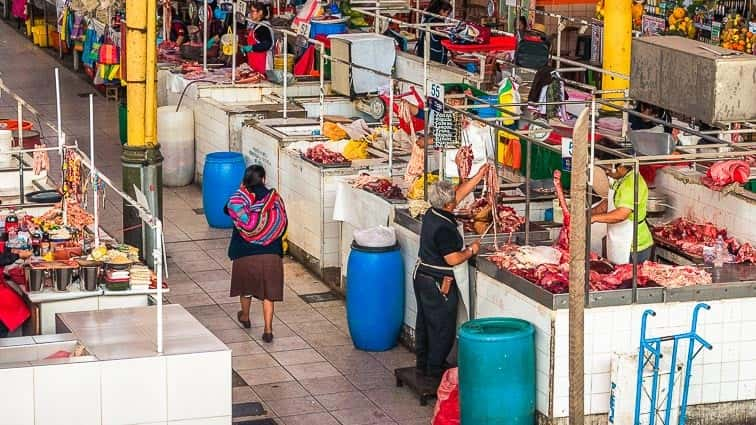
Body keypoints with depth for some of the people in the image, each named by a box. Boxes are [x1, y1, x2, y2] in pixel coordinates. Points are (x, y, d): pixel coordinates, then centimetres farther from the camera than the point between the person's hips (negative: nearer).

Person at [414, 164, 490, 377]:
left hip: (422, 276, 9)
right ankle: (434, 369, 12)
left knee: (424, 323, 19)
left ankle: (422, 363, 29)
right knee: (442, 327, 4)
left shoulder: (431, 214, -1)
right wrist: (472, 250, -8)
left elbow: (460, 193, 10)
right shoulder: (444, 228, -27)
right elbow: (453, 259, -25)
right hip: (438, 283, -9)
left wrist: (479, 176, 11)